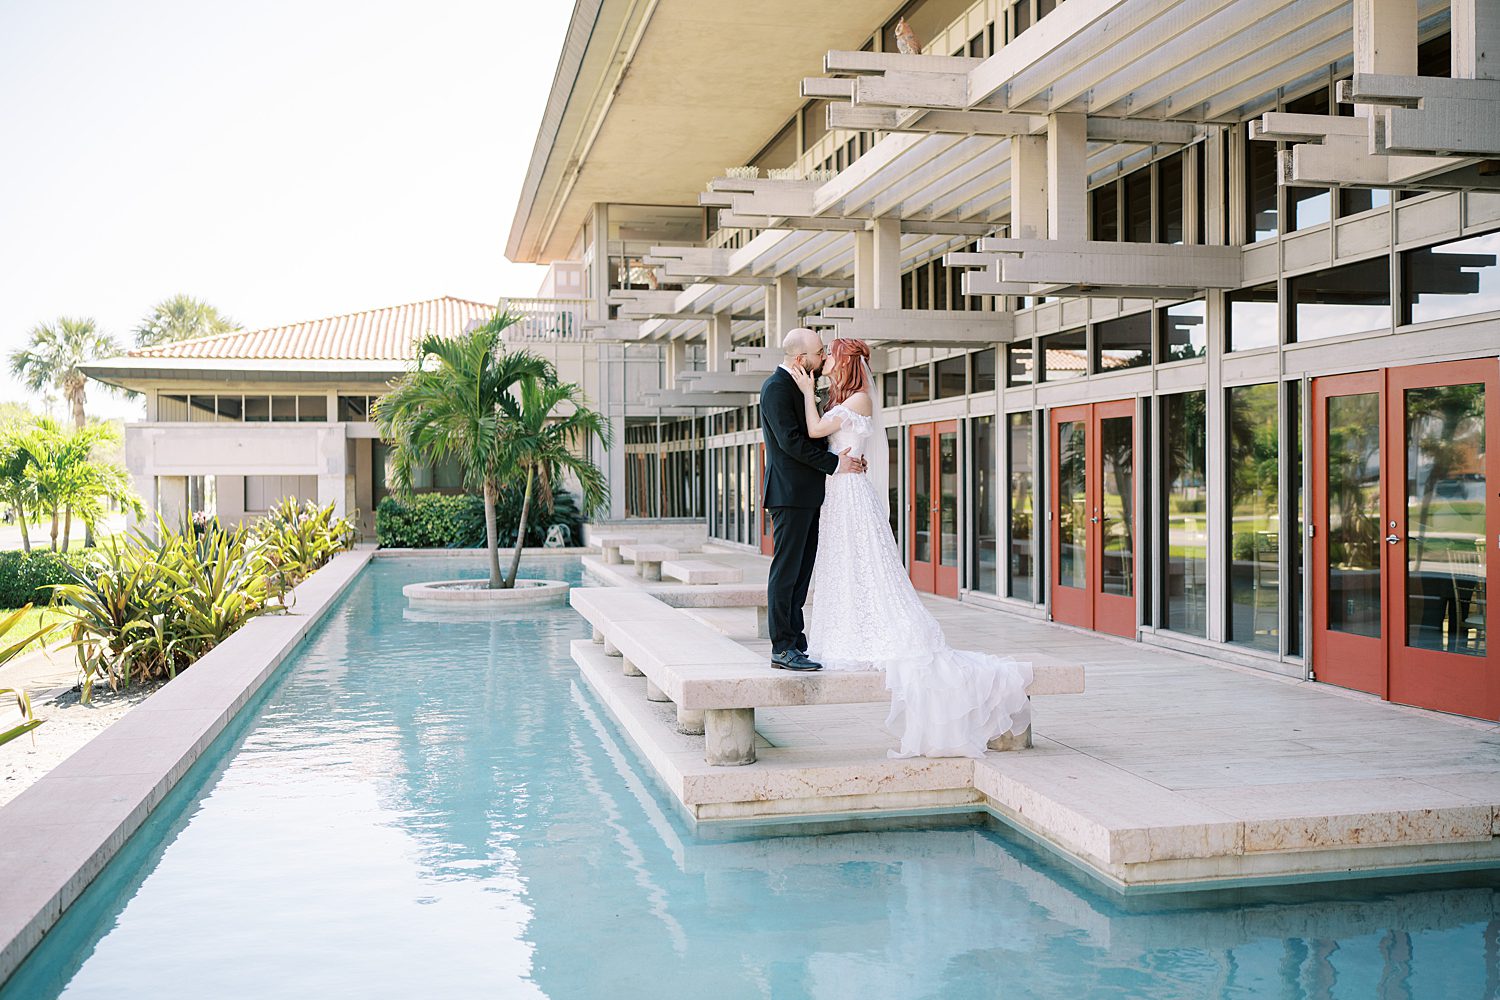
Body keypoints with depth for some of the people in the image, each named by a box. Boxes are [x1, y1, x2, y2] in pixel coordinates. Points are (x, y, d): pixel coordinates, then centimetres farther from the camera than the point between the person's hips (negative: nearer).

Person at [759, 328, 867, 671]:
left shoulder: (798, 385, 18)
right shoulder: (776, 387, -12)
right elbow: (790, 440, -20)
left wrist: (848, 457, 6)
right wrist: (834, 463, -16)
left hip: (807, 495, 10)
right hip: (790, 493, -10)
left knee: (801, 571, 11)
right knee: (786, 570, -7)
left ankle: (795, 640, 17)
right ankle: (782, 649, -4)